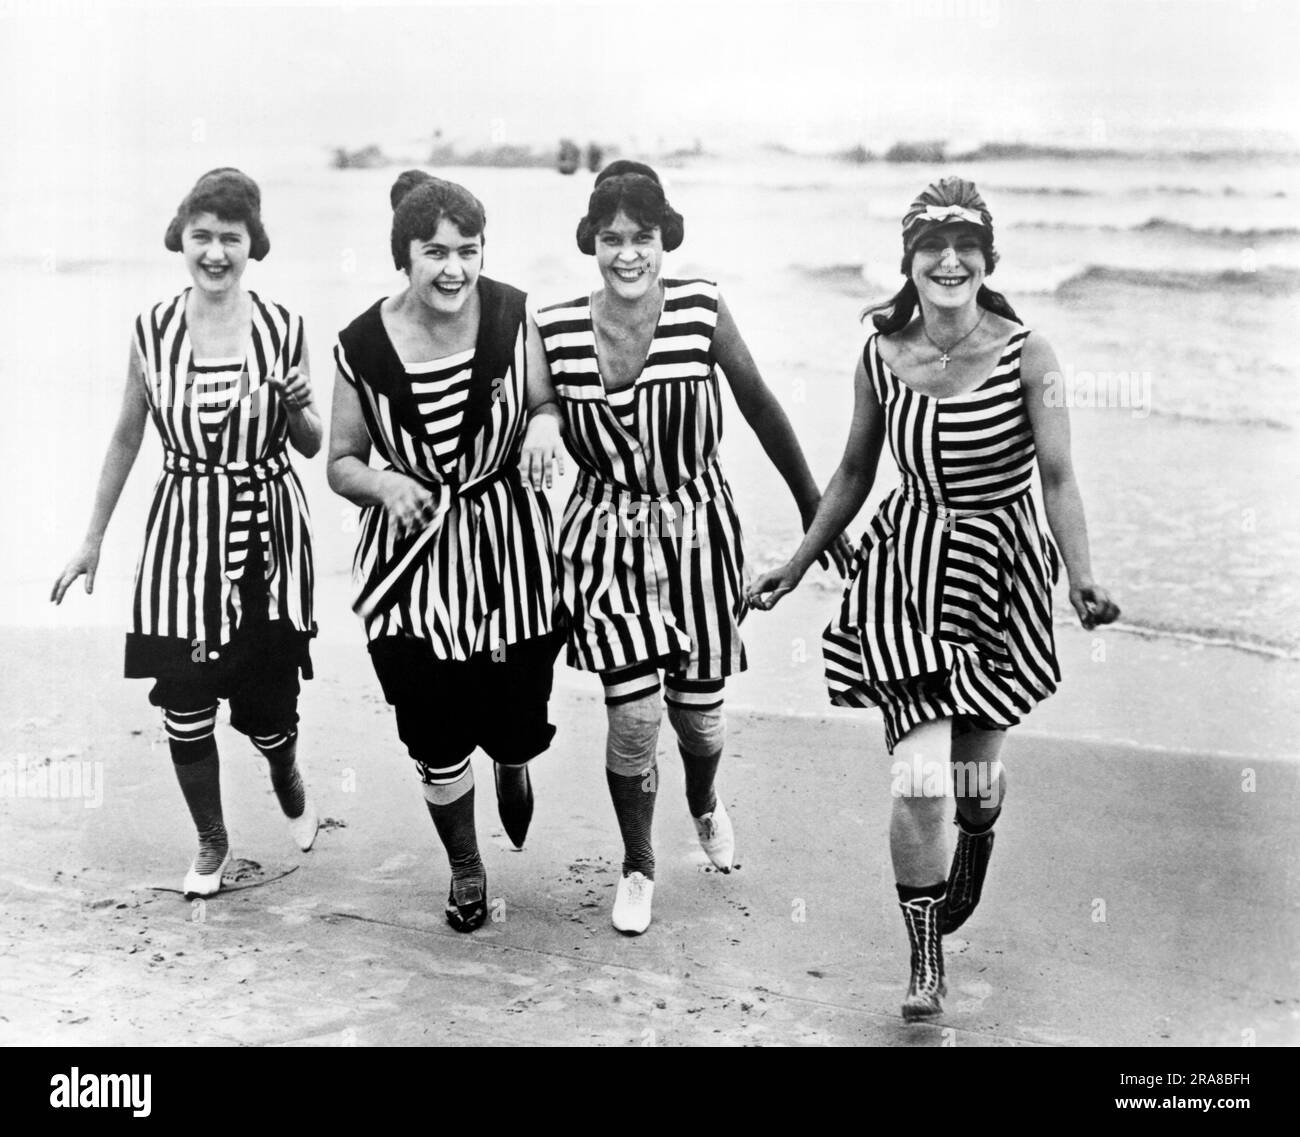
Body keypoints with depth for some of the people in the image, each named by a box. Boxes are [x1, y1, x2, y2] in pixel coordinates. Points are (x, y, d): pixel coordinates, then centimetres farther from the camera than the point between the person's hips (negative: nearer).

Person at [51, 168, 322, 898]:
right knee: (184, 701, 2)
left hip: (267, 531, -1)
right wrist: (93, 540, 11)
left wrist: (295, 407, -18)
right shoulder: (154, 331, -2)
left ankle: (288, 780, 42)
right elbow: (127, 437, 8)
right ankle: (212, 842, 26)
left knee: (267, 700, 4)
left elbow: (312, 446, 4)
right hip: (185, 530, 1)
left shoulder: (284, 330, -5)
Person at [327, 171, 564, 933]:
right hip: (414, 557, 0)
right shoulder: (364, 346, -10)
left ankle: (514, 766, 49)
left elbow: (549, 403, 5)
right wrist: (382, 483, -20)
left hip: (511, 549, 0)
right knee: (437, 740, 5)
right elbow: (342, 463, 1)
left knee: (517, 724, 6)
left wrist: (545, 424, -18)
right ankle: (466, 869, 34)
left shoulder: (511, 316, -9)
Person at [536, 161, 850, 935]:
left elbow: (760, 406, 0)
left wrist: (814, 506, 6)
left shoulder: (700, 309, -11)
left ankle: (705, 803, 49)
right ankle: (638, 866, 21)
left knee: (699, 708, 11)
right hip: (608, 535, 0)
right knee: (634, 714, -8)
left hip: (698, 527, 1)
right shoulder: (555, 330, -10)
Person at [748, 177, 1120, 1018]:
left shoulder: (1026, 356, -10)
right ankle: (924, 962, 10)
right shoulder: (880, 358, -3)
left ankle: (976, 844, 52)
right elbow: (855, 473, 10)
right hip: (906, 568, 1)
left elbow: (1058, 476, -13)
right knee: (921, 777, -10)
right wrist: (797, 565, 13)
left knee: (976, 766, 12)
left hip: (1000, 569, 0)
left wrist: (1083, 576, -28)